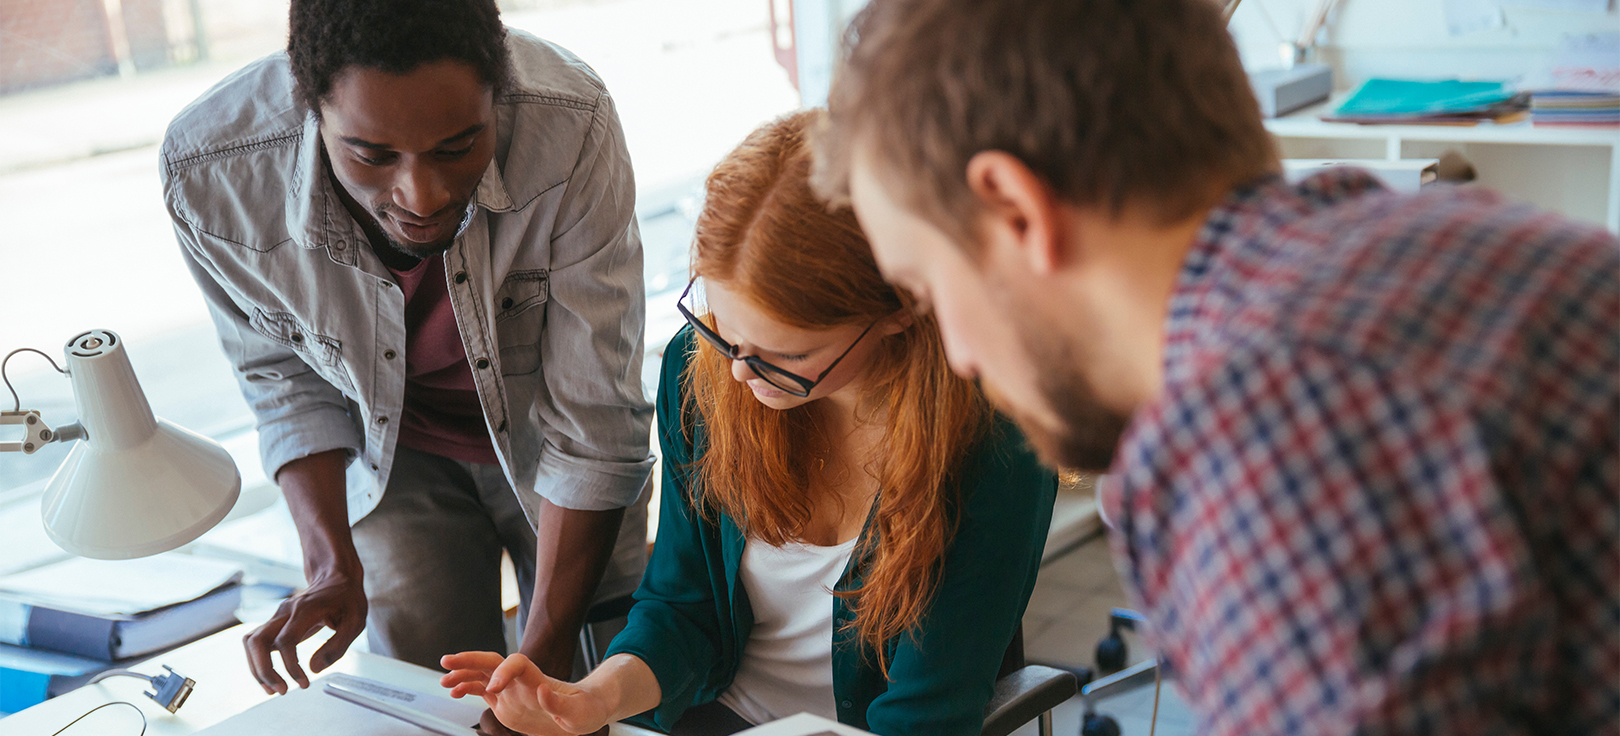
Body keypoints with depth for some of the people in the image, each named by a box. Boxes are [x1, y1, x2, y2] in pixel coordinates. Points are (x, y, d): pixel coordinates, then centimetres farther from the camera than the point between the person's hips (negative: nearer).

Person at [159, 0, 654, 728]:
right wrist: (332, 565, -19)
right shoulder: (210, 173, -30)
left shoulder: (571, 126, -37)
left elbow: (594, 423, -27)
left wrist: (545, 651, -23)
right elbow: (286, 377, -9)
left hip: (546, 446, 0)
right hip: (394, 460, 1)